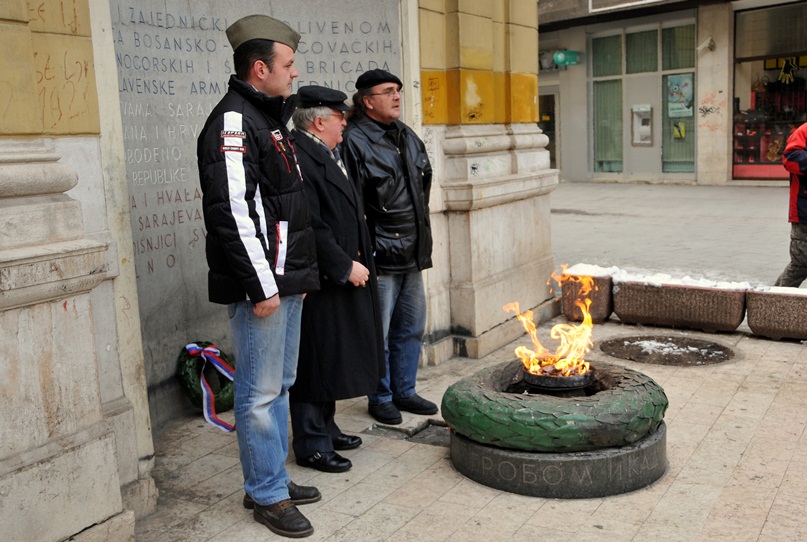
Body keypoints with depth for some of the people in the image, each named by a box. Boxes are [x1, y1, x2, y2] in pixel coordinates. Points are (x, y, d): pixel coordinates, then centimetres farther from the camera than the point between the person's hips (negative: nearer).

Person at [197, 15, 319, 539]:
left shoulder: (269, 118, 17)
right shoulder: (233, 122, -14)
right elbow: (232, 212, -22)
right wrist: (261, 285, -21)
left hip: (287, 280, 10)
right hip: (260, 284, -10)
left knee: (280, 384, 18)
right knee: (261, 392, 1)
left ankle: (275, 477, 31)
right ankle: (267, 494, 15)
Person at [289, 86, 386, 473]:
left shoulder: (325, 154, 15)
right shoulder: (300, 158, -19)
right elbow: (312, 227, -24)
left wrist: (354, 263, 16)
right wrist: (345, 266, -18)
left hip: (340, 280, 10)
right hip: (319, 282, -10)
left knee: (330, 360, 19)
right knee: (315, 361, 0)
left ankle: (325, 429, 33)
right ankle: (311, 445, 13)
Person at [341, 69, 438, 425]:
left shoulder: (407, 136, 14)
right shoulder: (354, 141, -13)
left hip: (412, 253, 9)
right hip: (381, 257, -8)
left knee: (411, 328, 17)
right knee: (378, 333, 2)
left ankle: (404, 391, 32)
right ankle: (380, 398, 20)